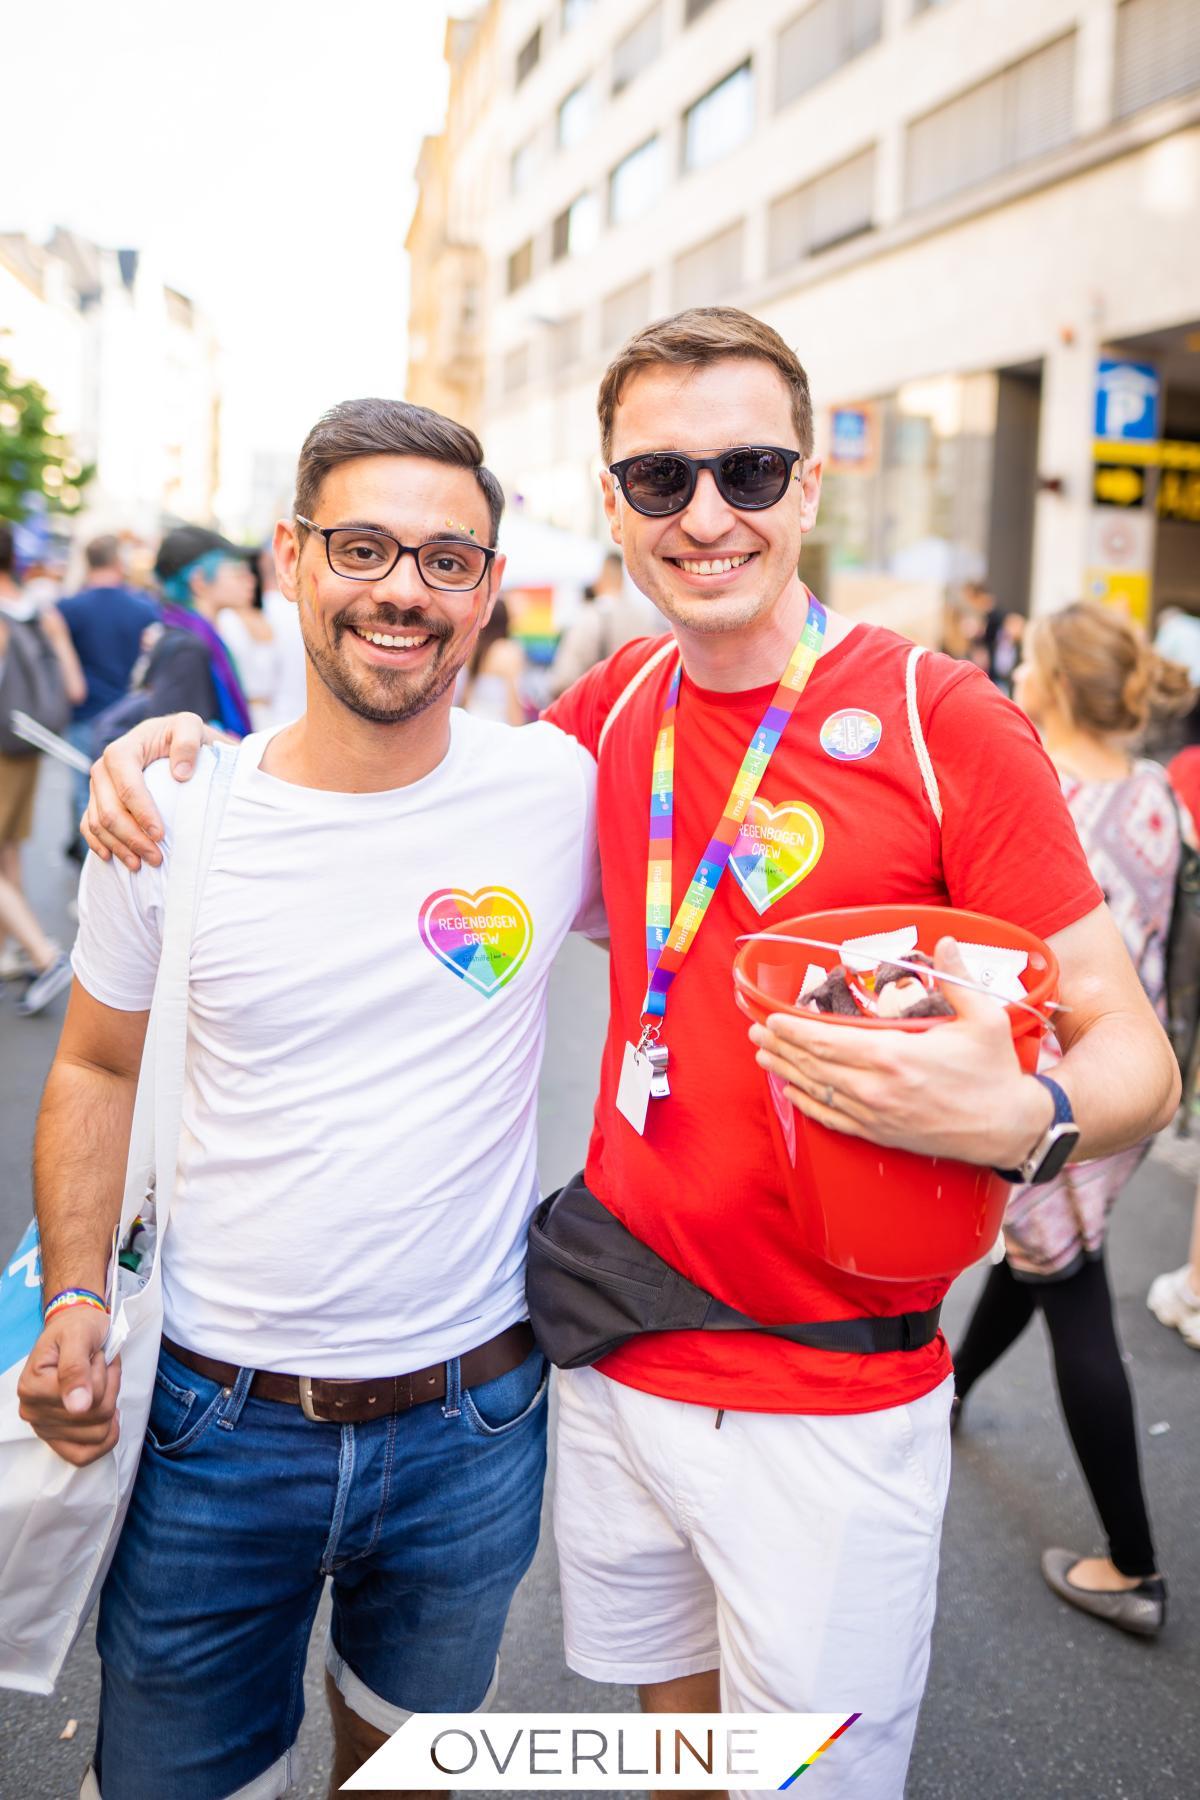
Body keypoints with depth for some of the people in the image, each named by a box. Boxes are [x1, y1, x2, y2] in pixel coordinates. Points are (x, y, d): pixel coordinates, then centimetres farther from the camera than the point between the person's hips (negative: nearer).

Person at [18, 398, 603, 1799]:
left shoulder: (560, 792, -10)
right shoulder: (172, 816, -8)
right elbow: (98, 1070, 5)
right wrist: (73, 1300, -6)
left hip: (470, 1424, 1)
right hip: (209, 1425, 0)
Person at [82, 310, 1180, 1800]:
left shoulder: (946, 724, -14)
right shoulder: (618, 703, 1)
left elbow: (1132, 1054, -13)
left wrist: (1018, 1116, -36)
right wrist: (196, 740, 0)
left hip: (831, 1408, -4)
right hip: (617, 1360, 4)